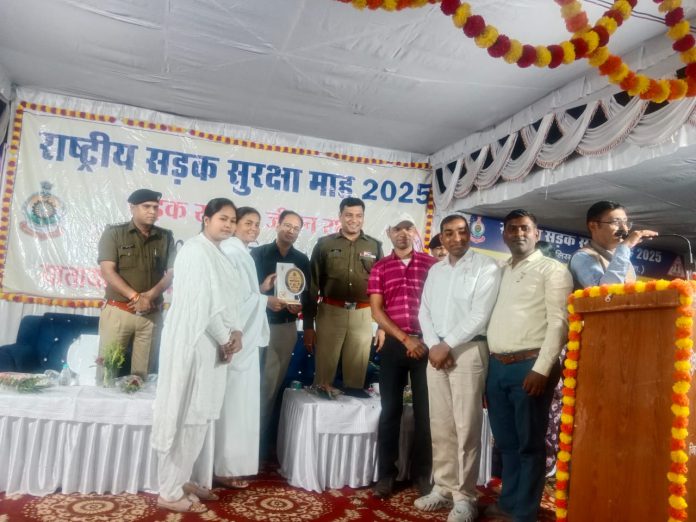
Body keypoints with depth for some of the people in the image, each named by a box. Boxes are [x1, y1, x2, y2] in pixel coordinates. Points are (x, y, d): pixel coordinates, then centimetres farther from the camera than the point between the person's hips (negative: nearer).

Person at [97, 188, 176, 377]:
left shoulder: (165, 237, 9)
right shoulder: (114, 233, 1)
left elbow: (172, 273, 3)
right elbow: (108, 271, -8)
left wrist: (150, 295, -13)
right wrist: (135, 297, -16)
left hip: (152, 314, 2)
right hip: (118, 311, -2)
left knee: (143, 373, 5)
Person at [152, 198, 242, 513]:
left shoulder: (219, 255, 16)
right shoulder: (196, 250, -12)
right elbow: (201, 301, -18)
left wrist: (235, 332, -3)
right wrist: (225, 339, -12)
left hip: (212, 342, 9)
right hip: (192, 341, -9)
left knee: (200, 415, 14)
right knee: (182, 414, -2)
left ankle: (182, 480, 27)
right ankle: (169, 492, 9)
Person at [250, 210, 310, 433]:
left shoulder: (302, 260, 8)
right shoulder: (258, 253, 1)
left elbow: (307, 293, 8)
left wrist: (300, 305, -13)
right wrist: (266, 299, -22)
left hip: (286, 326, 2)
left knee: (272, 382, 7)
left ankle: (261, 430, 17)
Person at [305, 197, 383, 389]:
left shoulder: (375, 246, 8)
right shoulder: (325, 244, 4)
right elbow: (313, 284, 5)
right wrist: (308, 324, 1)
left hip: (363, 316, 1)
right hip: (330, 313, -1)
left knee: (357, 374, 8)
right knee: (324, 373, 4)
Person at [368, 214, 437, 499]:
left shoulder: (432, 264, 5)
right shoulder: (380, 267, 6)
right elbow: (376, 310, 0)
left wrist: (426, 339, -3)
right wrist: (405, 339, -8)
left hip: (426, 343, 0)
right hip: (393, 344, 1)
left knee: (425, 410, 5)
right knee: (390, 409, 5)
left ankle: (422, 472, 18)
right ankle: (386, 473, 15)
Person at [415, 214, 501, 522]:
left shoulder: (486, 267, -4)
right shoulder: (435, 270, 15)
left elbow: (479, 316, -12)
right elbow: (424, 312, 11)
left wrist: (448, 345, -12)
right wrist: (433, 345, -5)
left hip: (468, 351, -5)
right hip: (436, 351, 6)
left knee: (466, 427, -2)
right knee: (440, 425, 10)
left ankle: (464, 497, 8)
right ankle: (444, 488, 21)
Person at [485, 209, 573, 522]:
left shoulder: (552, 270, -1)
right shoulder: (500, 272, 17)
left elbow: (558, 323, -10)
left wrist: (541, 369, -17)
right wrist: (488, 364, 11)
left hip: (529, 365, -6)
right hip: (497, 366, 6)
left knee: (529, 444, 4)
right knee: (506, 442, 16)